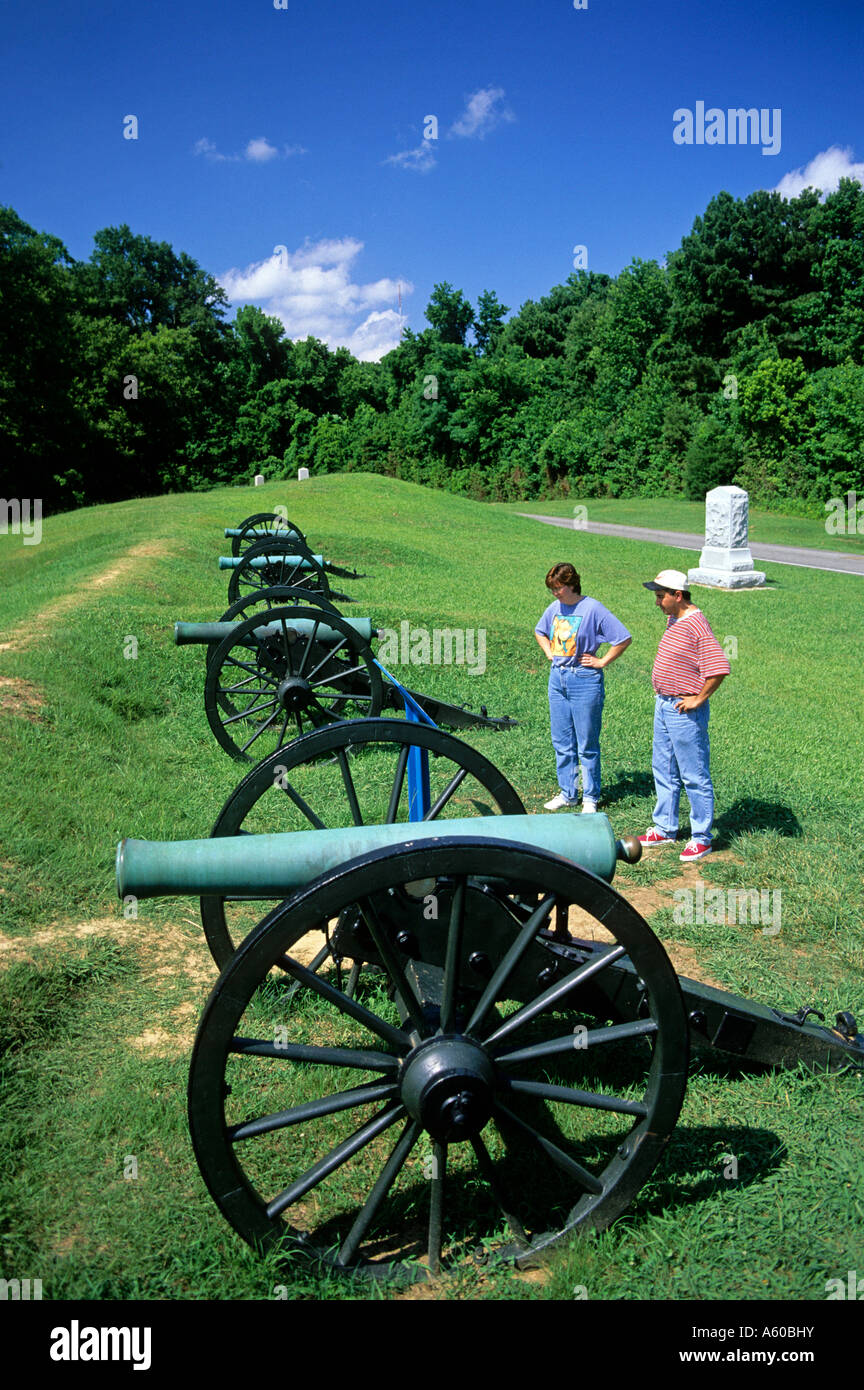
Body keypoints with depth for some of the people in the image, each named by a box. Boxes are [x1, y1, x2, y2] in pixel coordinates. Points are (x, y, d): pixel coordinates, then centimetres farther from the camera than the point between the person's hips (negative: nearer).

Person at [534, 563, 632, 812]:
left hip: (585, 680, -6)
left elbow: (624, 638, -13)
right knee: (561, 742, 12)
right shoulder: (555, 608, 7)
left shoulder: (593, 609, -13)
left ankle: (591, 797, 14)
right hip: (558, 679, 7)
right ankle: (567, 793, 23)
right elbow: (539, 631, 28)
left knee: (587, 745, 2)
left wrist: (602, 661, -10)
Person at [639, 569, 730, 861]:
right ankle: (665, 829, 30)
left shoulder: (696, 625, -20)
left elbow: (720, 667, -28)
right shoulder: (672, 620, 10)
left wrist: (698, 699, -19)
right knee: (664, 770, 17)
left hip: (685, 711, -10)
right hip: (663, 705, 10)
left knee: (694, 776, 0)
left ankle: (701, 838, 11)